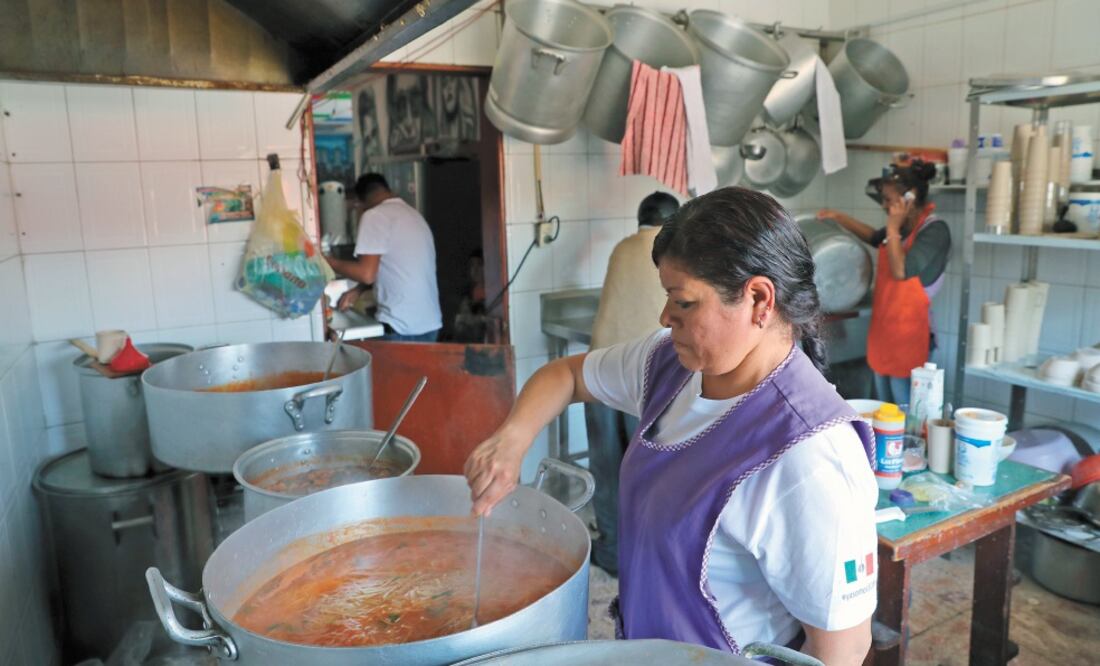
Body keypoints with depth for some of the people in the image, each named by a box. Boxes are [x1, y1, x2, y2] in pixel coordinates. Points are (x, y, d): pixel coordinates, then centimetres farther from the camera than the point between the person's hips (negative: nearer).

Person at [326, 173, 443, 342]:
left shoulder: (375, 216, -9)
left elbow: (367, 274, -15)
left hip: (402, 328, -8)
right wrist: (358, 290, 21)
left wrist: (329, 262, 0)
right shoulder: (413, 214, 17)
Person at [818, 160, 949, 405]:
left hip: (909, 334, -8)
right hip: (884, 330, 8)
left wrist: (893, 228, -16)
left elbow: (901, 271, -25)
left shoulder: (935, 230, -15)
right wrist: (838, 217, 22)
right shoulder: (903, 227, 7)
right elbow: (874, 237, 29)